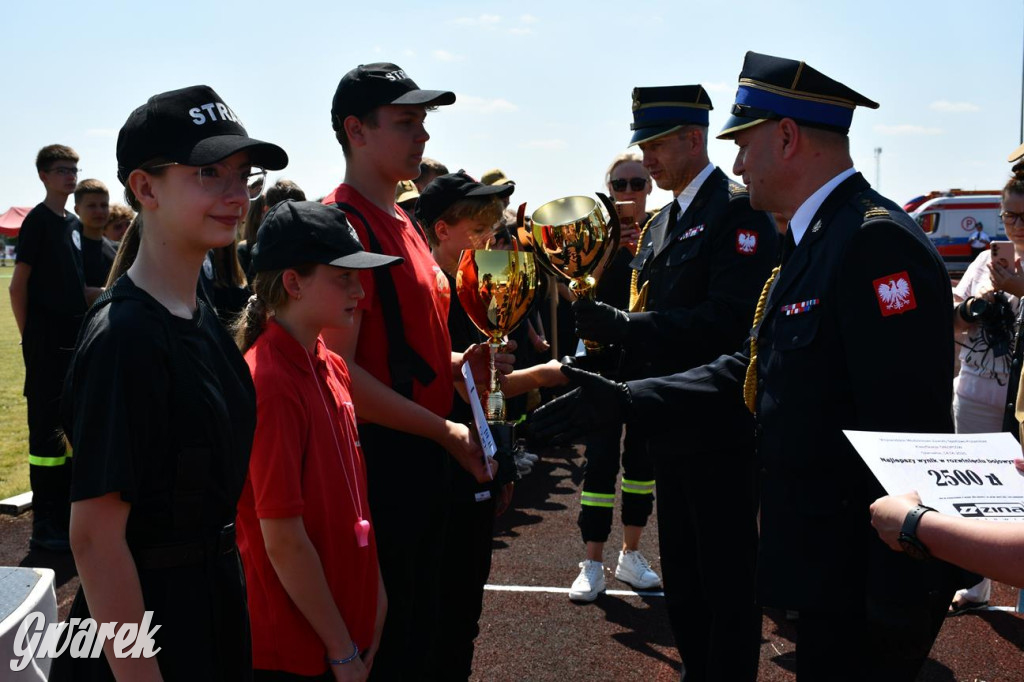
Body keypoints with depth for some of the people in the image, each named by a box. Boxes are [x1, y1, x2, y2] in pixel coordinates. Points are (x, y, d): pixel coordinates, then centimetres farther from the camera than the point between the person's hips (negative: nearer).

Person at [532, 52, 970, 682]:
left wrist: (897, 605, -24)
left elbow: (908, 432, -25)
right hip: (830, 563, 9)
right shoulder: (815, 240, 13)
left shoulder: (875, 241, -20)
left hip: (870, 579, -9)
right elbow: (750, 371, 14)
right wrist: (620, 400, 7)